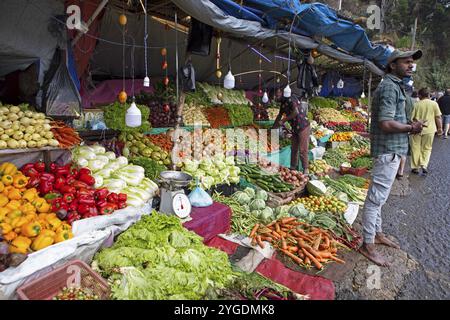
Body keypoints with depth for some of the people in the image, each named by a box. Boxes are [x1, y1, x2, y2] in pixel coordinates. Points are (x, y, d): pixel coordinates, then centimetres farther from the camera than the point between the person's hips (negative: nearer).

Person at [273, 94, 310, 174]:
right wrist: (273, 128, 26)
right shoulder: (283, 103, 13)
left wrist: (283, 120, -18)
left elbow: (296, 112, -25)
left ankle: (305, 169, 2)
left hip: (303, 127, -9)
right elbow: (279, 116, 25)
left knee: (302, 150, -6)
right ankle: (293, 167, 23)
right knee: (293, 149, 13)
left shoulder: (291, 99, -13)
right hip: (295, 128, 9)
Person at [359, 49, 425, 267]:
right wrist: (411, 128, -9)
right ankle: (367, 245, 4)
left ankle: (377, 233, 31)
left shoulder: (394, 85, 18)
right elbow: (386, 124, -24)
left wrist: (410, 126, 7)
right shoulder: (390, 87, -14)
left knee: (378, 197, 17)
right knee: (376, 198, -5)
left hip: (391, 150, 11)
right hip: (388, 151, -11)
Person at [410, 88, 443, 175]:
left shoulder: (416, 105, -4)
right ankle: (424, 165, -2)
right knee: (427, 148, 13)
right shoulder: (434, 104, 0)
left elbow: (411, 118, -3)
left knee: (416, 149, 8)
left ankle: (415, 167, 12)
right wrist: (440, 128, 10)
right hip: (429, 130, 1)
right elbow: (438, 117, 0)